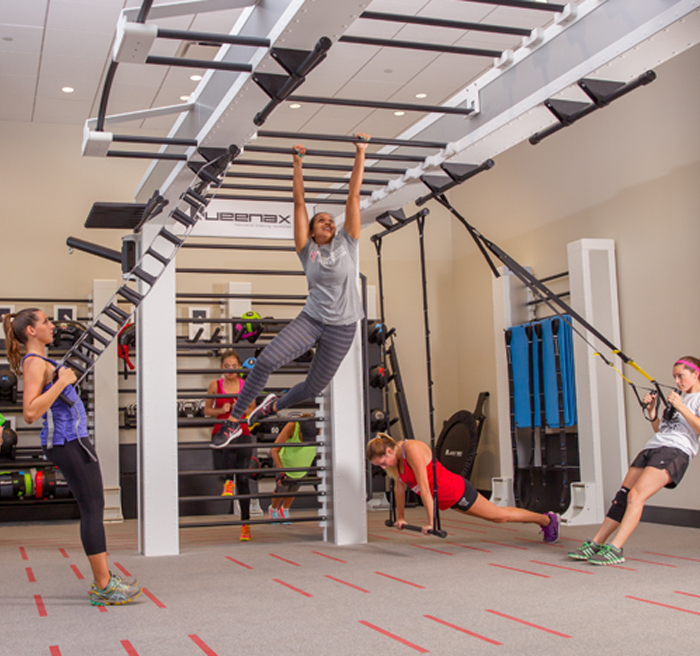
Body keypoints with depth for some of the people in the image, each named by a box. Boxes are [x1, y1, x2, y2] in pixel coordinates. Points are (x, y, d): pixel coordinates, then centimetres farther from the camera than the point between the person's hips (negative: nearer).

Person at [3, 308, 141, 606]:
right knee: (92, 508, -9)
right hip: (67, 442, -11)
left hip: (73, 440, 11)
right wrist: (61, 382, -25)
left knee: (93, 508, 13)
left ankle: (103, 578, 19)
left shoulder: (41, 361, 17)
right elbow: (30, 413, -25)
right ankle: (103, 587, -6)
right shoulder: (34, 363, -14)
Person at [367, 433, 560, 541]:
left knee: (500, 515, 9)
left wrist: (431, 522, -31)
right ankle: (543, 520, 40)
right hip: (445, 500, 8)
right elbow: (399, 486, 8)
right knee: (496, 516, 22)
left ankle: (548, 519, 29)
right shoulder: (394, 456, -4)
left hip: (456, 492, -8)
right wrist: (400, 517, 12)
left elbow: (424, 486, -33)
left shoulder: (412, 450, -31)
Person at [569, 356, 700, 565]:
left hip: (675, 451, -7)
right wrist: (652, 410, 15)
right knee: (622, 496, -3)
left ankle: (615, 549, -26)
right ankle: (595, 544, -3)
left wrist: (681, 408, -15)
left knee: (636, 496, -22)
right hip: (651, 448, 7)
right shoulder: (677, 397, 29)